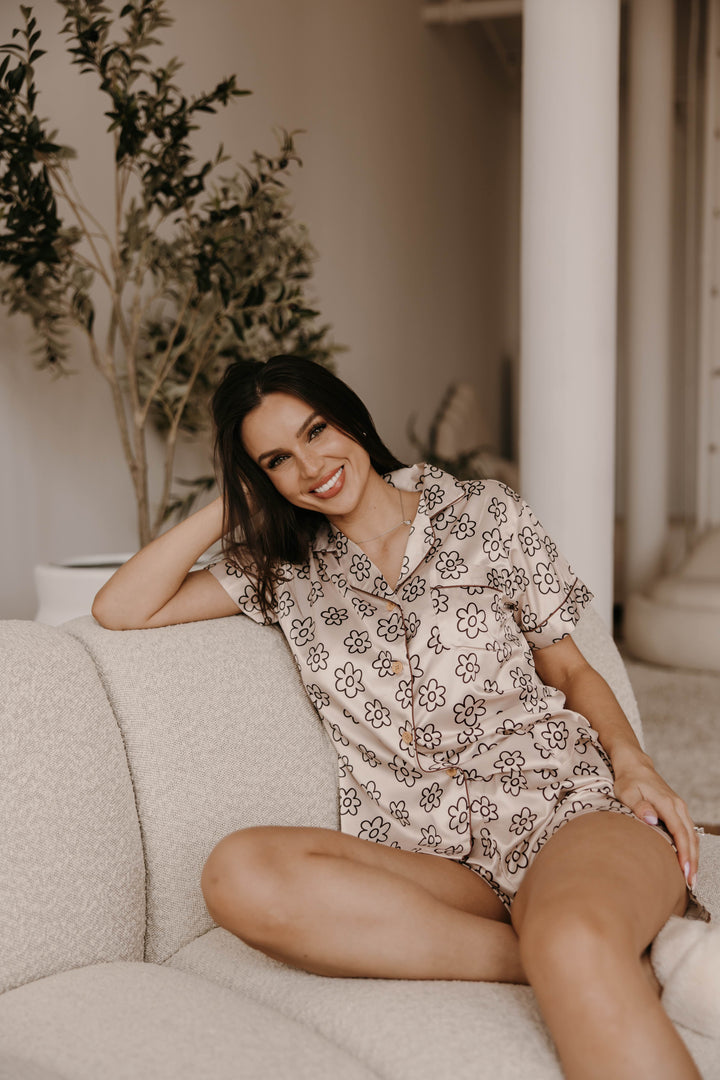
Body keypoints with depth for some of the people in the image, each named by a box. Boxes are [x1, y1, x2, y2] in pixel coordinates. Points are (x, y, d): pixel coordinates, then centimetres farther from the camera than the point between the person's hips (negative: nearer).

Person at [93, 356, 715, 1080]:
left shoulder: (487, 513, 11)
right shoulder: (285, 571, 14)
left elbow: (571, 670, 15)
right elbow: (119, 611, 6)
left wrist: (630, 759, -5)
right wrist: (231, 504, 7)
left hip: (558, 803, -4)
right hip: (422, 851, 5)